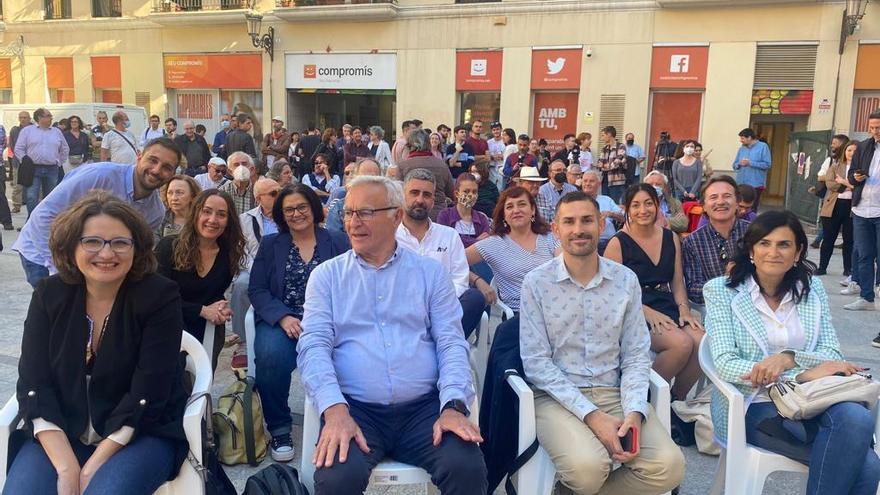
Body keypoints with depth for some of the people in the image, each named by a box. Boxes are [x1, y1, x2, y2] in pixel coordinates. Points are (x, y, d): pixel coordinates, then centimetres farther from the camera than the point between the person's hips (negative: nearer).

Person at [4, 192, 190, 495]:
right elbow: (34, 384, -6)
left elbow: (147, 394, -15)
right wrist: (66, 468, -17)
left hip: (143, 434, -3)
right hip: (60, 435, 3)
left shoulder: (160, 298, -11)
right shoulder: (50, 296, 0)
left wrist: (91, 469, -19)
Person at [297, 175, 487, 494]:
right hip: (354, 408, 0)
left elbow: (452, 344, 3)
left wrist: (454, 405, -14)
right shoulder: (327, 275, 9)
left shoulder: (430, 273, 10)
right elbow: (314, 346, -2)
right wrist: (335, 410, -19)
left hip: (424, 408, 1)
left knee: (468, 468, -24)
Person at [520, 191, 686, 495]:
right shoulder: (536, 282, -4)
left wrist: (634, 412, -13)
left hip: (614, 392, 4)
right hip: (558, 396, -3)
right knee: (588, 467, -32)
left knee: (669, 466, -19)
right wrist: (591, 414, -18)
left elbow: (636, 356, 6)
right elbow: (536, 362, -8)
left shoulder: (626, 280, 5)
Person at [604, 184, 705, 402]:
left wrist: (683, 308, -4)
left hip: (667, 307, 5)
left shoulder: (671, 238, 14)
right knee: (682, 343, -29)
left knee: (702, 341, -24)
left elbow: (677, 283, 15)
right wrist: (648, 312, -19)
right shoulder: (618, 243, -2)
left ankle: (677, 399, 0)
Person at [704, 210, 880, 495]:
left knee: (857, 417, -31)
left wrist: (789, 357, -18)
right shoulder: (722, 291, -1)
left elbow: (832, 355, 4)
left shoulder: (812, 288, 11)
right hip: (755, 406, -4)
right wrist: (803, 374, -19)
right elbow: (725, 364, -11)